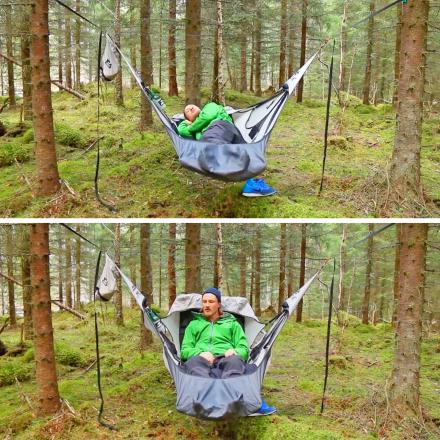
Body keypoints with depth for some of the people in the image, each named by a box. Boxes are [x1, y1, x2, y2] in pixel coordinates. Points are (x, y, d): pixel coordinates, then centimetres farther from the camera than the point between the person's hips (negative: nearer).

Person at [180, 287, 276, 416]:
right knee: (195, 362, -39)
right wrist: (200, 353, -5)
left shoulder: (232, 324, 29)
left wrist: (235, 352, -7)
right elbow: (184, 350, 19)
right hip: (201, 360, 0)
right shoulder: (194, 325, 30)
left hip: (225, 360, 0)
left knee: (235, 361, -38)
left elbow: (244, 349, 19)